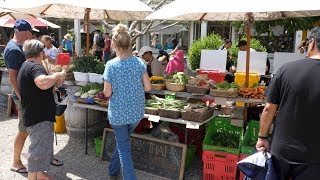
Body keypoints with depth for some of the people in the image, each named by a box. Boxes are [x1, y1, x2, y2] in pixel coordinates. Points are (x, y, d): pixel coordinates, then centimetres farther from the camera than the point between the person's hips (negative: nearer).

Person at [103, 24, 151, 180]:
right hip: (137, 112, 4)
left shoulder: (111, 65, -15)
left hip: (118, 113, -4)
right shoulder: (139, 62, -7)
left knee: (124, 148, 12)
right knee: (123, 141, 26)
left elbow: (107, 93, -11)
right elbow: (148, 87, -6)